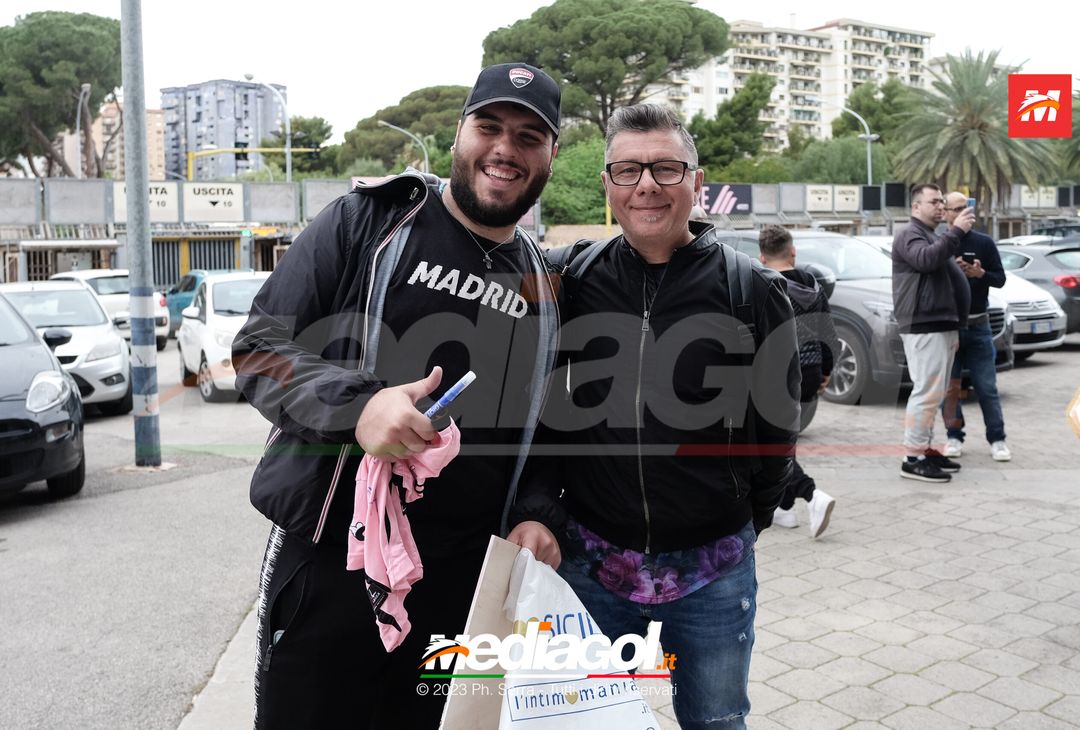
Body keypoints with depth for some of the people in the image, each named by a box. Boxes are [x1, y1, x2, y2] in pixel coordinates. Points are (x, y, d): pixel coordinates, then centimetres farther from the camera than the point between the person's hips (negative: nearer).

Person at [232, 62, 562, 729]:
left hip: (464, 580, 3)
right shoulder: (368, 221, -3)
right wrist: (356, 405, -23)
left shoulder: (545, 284, 10)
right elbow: (259, 347, -6)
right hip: (330, 558, -3)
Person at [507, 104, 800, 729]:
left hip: (713, 569, -1)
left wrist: (747, 517, 10)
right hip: (589, 557, 2)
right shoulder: (575, 281, -2)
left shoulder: (751, 289, -7)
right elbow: (547, 412, 2)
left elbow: (777, 420, 2)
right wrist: (537, 510, -10)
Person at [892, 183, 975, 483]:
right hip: (924, 327, -10)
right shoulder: (909, 234, -6)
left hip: (941, 325, 10)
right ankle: (913, 459, -11)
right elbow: (925, 259, -27)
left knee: (934, 393, 11)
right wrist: (955, 231, -27)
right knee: (926, 392, -13)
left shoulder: (933, 236, 26)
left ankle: (925, 449, 18)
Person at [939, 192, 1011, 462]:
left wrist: (981, 273, -15)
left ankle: (997, 439, 9)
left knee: (987, 387, 2)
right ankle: (954, 437, 16)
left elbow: (1000, 278, 4)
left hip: (977, 326, 0)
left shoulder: (983, 242, 4)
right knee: (948, 386, 5)